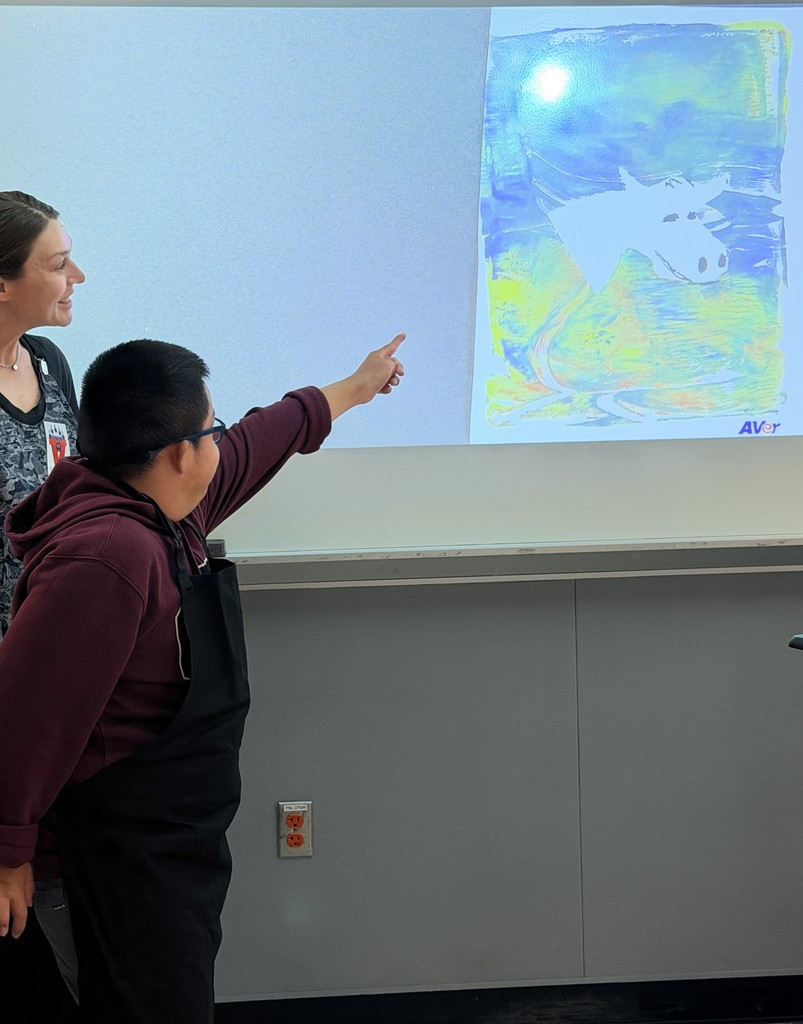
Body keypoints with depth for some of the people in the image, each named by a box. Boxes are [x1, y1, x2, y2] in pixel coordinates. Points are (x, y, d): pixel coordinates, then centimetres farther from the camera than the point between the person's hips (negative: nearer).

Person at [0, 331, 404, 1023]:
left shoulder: (168, 508, 2)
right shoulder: (106, 557, -29)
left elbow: (262, 438, 21)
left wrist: (354, 388, 36)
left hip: (185, 829, 10)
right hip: (134, 849, -10)